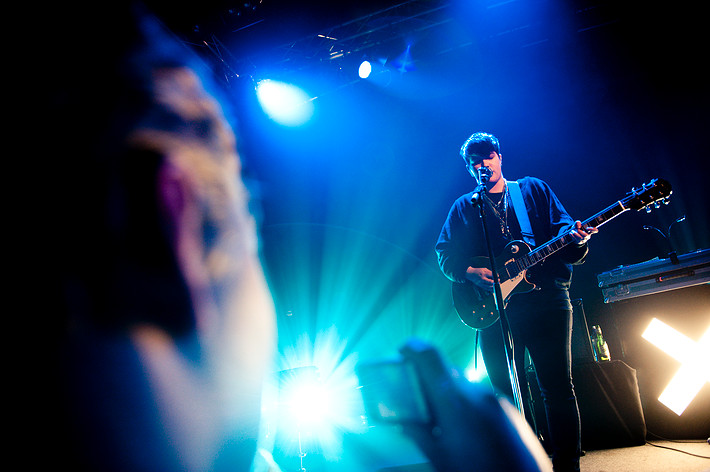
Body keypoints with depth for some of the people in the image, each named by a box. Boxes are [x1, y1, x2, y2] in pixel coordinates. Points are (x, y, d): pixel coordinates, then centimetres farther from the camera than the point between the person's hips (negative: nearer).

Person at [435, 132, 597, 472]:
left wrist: (573, 237, -18)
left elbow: (560, 225, 5)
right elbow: (445, 255, 9)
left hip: (546, 297, -1)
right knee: (506, 391, 7)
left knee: (558, 387, -1)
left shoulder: (533, 189, 14)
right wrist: (471, 272, -10)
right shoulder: (463, 207, 15)